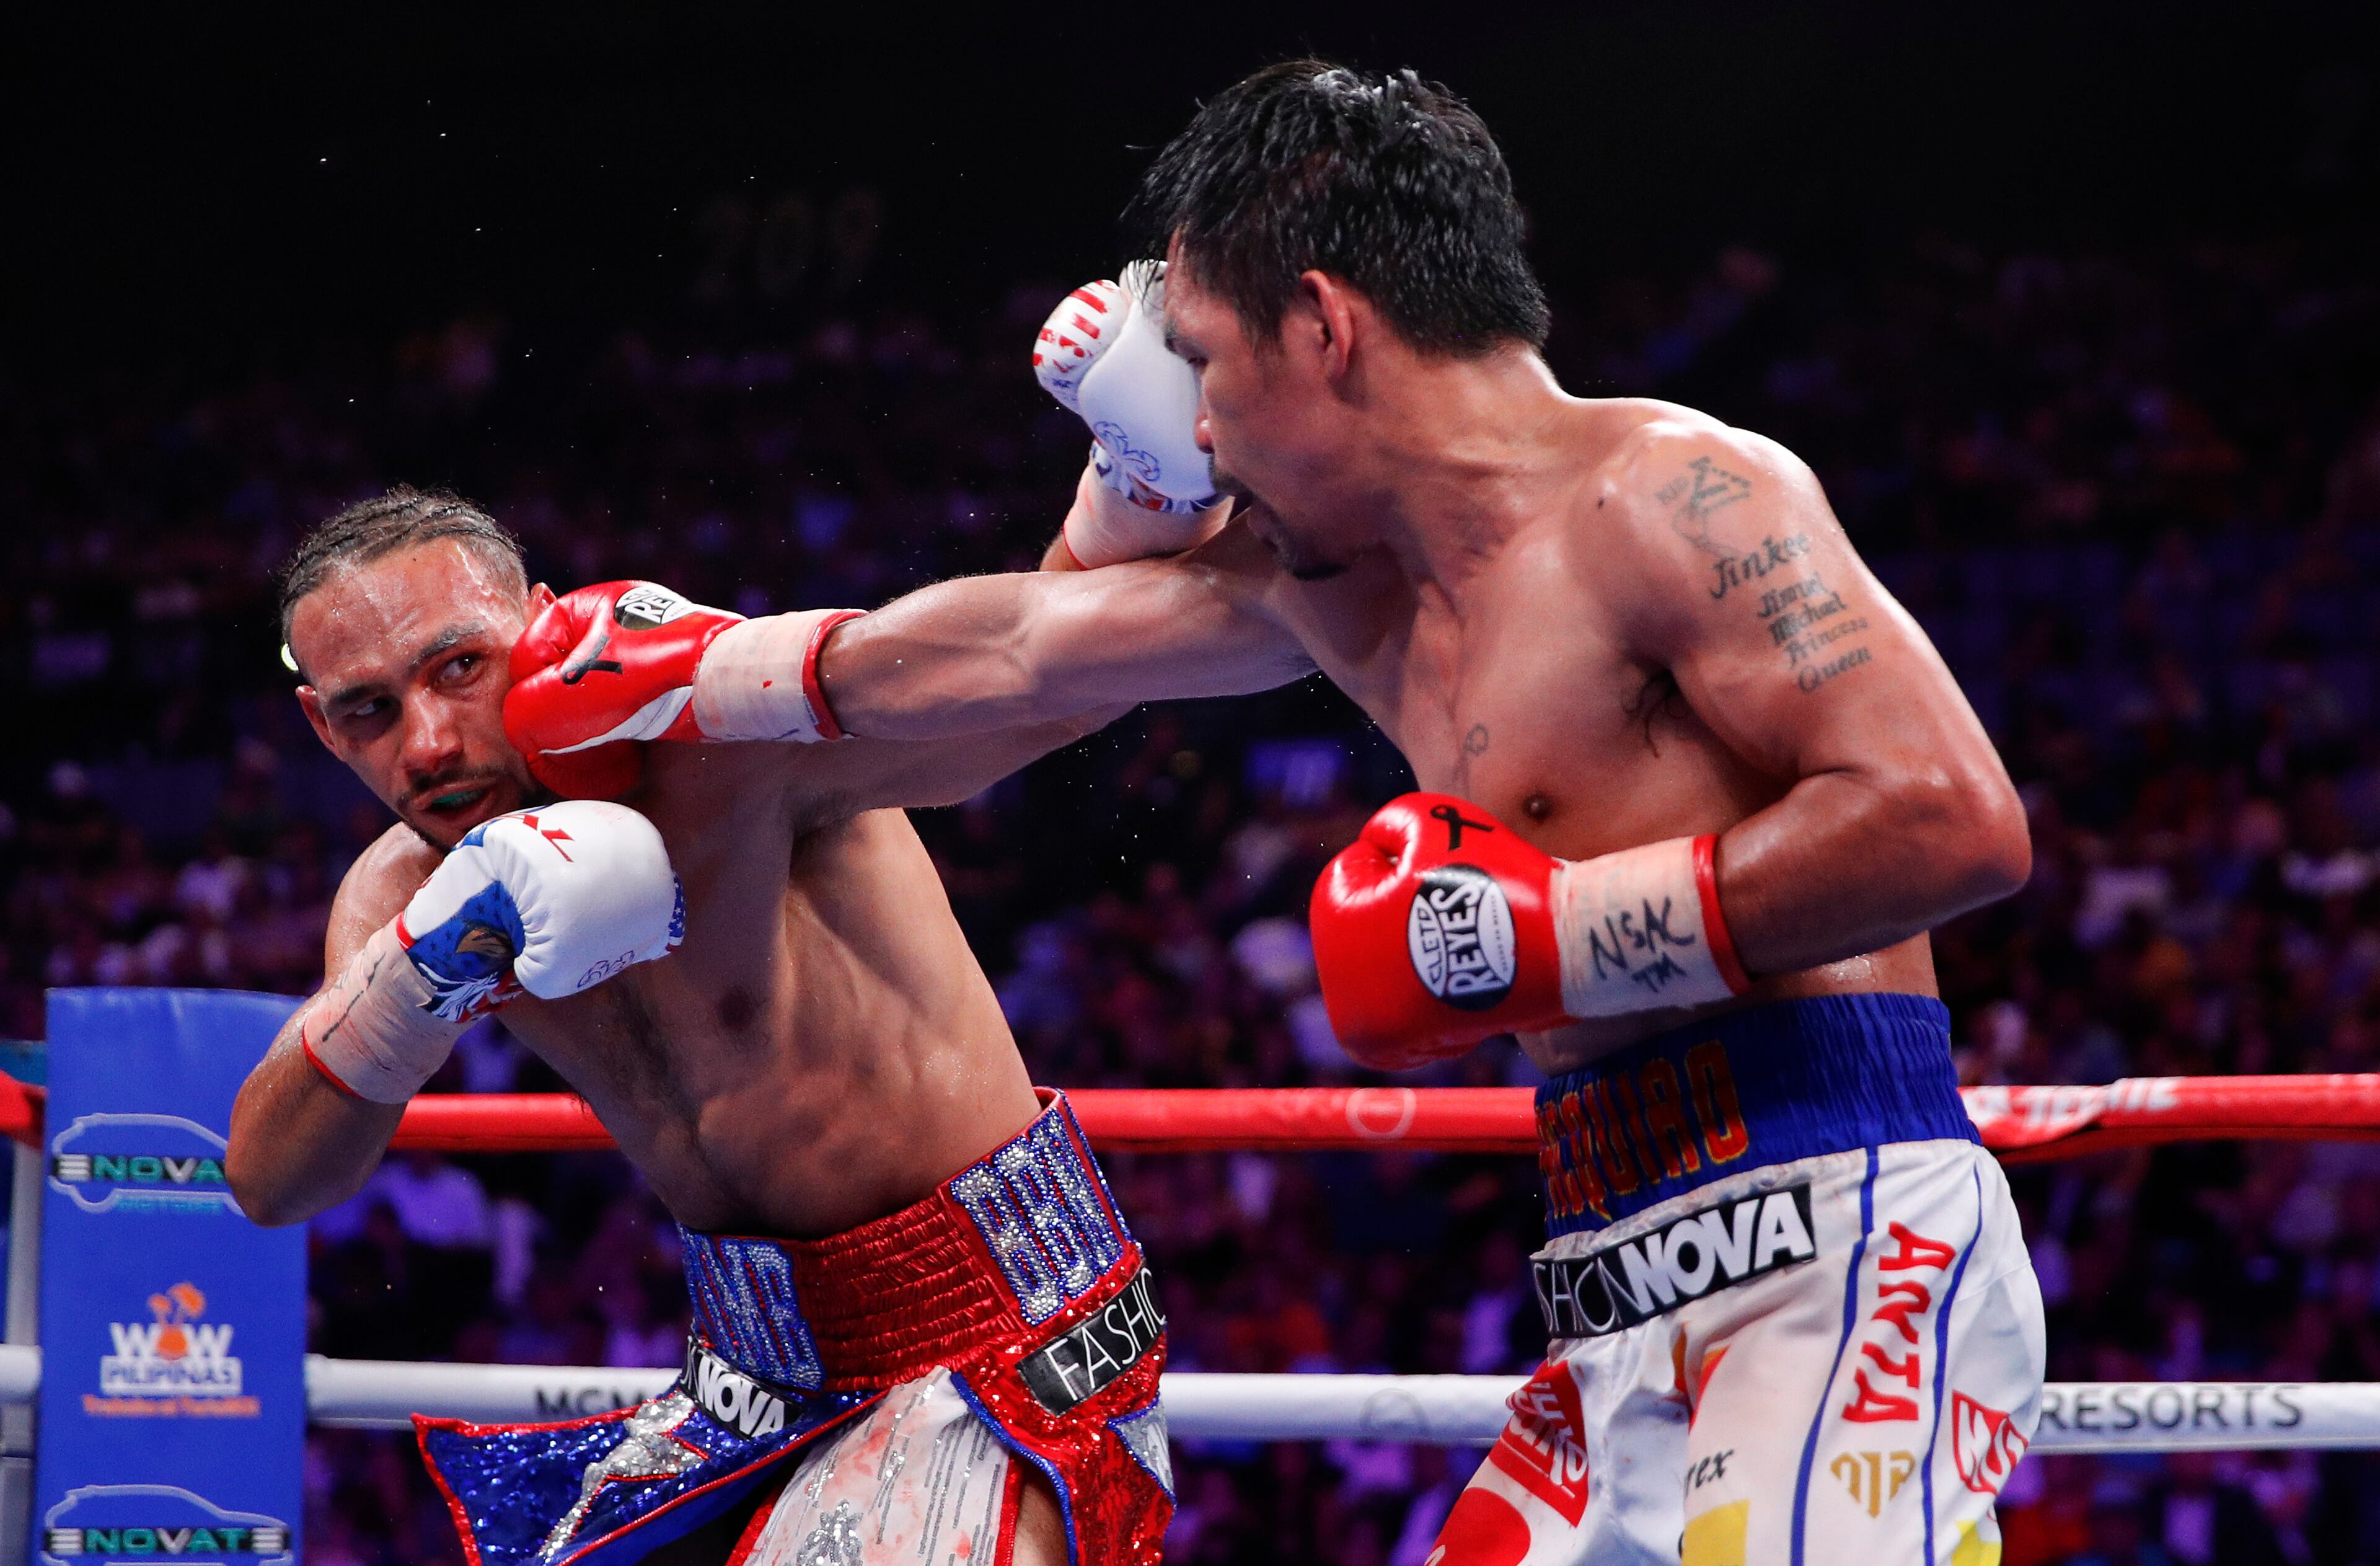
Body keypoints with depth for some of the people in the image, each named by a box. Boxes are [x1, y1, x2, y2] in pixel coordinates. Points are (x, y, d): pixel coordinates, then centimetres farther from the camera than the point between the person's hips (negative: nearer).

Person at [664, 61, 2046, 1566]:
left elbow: (1956, 822, -20)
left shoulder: (1664, 496, -9)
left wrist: (1546, 931, -17)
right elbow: (1025, 646, 39)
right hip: (1635, 1321, 9)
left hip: (1825, 1267, -9)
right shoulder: (1338, 582, 20)